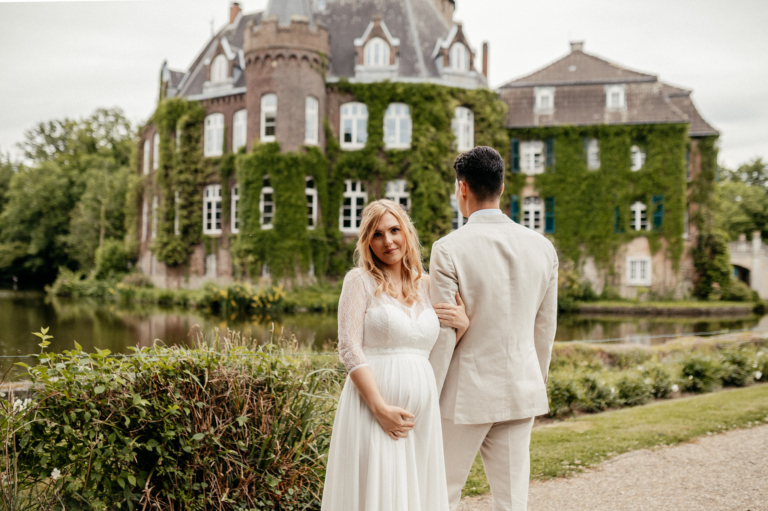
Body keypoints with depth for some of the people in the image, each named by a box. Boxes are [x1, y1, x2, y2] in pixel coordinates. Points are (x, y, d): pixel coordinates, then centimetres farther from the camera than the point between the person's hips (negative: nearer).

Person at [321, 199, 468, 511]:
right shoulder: (360, 280, 0)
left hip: (421, 413, 4)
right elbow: (350, 349, -8)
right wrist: (380, 408, -17)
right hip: (374, 406, -4)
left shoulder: (426, 286, 13)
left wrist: (463, 324, -1)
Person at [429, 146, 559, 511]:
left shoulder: (449, 249, -13)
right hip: (520, 391, 5)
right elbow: (545, 327, 9)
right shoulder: (542, 247, 2)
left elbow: (443, 334, -13)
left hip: (466, 395, -4)